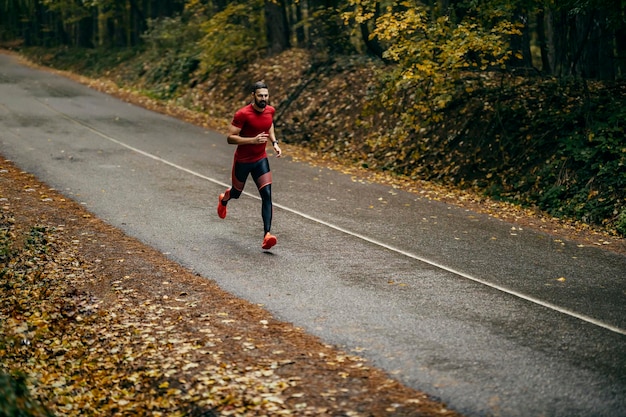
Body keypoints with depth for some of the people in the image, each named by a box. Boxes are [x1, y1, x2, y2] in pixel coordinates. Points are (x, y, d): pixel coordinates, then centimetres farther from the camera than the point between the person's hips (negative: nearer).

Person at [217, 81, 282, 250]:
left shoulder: (270, 110, -4)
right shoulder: (242, 114, -23)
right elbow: (230, 138, -22)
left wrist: (274, 143, 3)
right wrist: (253, 140, -33)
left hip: (261, 159, 4)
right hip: (242, 160, -3)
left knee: (267, 195, -13)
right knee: (237, 192, 18)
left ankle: (267, 234, -18)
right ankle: (224, 199, 58)